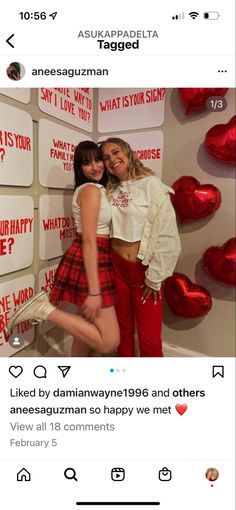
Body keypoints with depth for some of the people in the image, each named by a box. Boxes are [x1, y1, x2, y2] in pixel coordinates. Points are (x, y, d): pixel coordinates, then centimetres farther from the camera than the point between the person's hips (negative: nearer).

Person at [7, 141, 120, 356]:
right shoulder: (91, 190, -14)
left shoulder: (96, 189, 17)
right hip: (89, 262, -11)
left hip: (92, 260, 11)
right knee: (109, 342, -10)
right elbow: (89, 241, -21)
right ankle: (45, 308, -10)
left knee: (88, 324, 20)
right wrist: (94, 292, -24)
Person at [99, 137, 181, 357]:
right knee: (123, 330, 17)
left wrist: (154, 278, -12)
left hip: (144, 269, -4)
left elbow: (168, 236, -14)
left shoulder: (151, 185, -10)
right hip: (117, 267, 5)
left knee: (149, 338, 0)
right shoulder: (110, 191, 7)